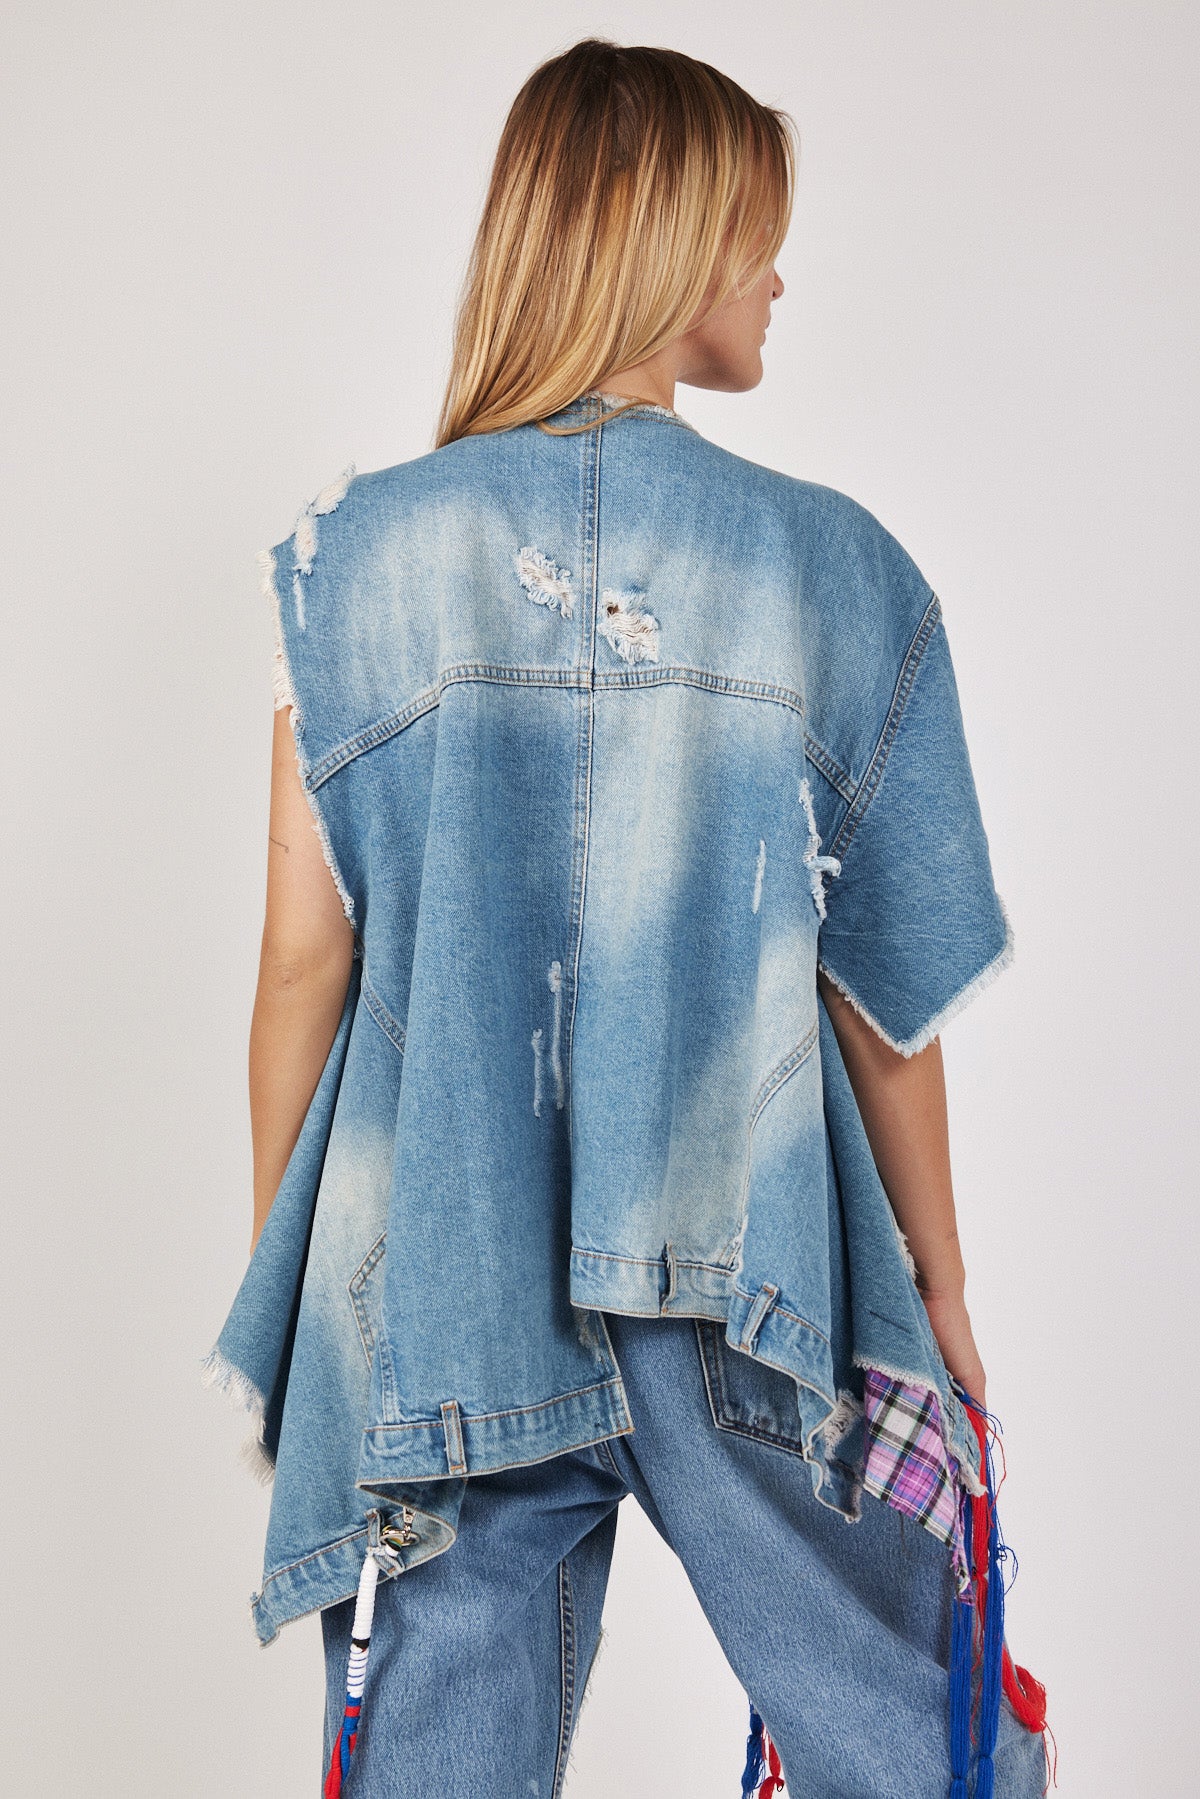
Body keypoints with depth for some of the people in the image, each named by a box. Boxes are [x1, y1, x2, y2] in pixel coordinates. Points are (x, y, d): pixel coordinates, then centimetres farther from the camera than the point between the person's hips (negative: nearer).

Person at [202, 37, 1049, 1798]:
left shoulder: (358, 553, -2)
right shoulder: (831, 567, -4)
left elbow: (305, 956, -1)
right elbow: (884, 990, -1)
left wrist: (277, 1275, 11)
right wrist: (941, 1286, 12)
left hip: (442, 1281, 1)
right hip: (756, 1278, 0)